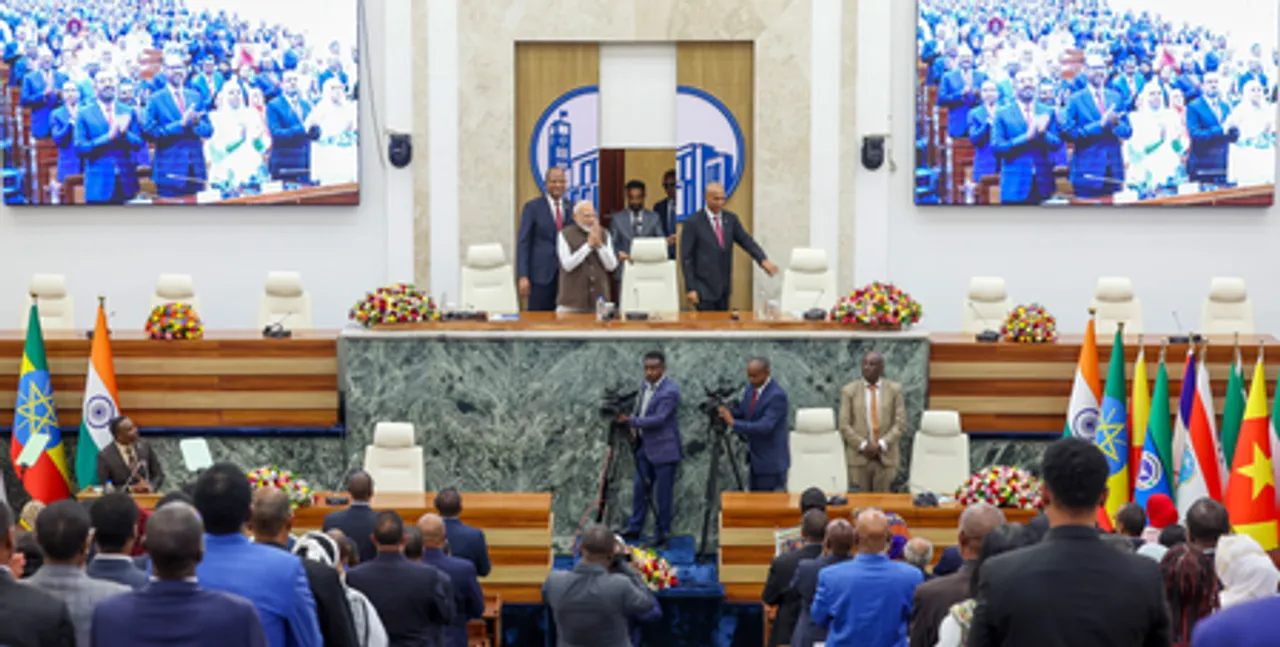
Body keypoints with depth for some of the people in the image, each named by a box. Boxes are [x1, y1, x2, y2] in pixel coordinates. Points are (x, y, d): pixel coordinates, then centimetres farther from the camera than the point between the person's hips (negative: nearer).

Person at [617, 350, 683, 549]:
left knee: (663, 493, 1)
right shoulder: (645, 385, 7)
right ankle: (634, 529, 24)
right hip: (645, 448, 8)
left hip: (664, 450, -8)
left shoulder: (670, 391, -20)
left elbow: (658, 419, -24)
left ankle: (662, 533, 11)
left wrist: (630, 421, -24)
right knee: (640, 488, 14)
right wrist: (635, 430, 6)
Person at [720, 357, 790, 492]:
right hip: (755, 457, 8)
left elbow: (765, 427, -30)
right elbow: (741, 412, 11)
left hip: (771, 460, -8)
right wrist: (726, 411, -11)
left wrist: (733, 423, -30)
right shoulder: (751, 388, 3)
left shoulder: (777, 395, -23)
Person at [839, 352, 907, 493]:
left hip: (885, 457, 1)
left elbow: (900, 422, 2)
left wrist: (881, 445, -10)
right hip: (858, 457, 0)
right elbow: (844, 425, 1)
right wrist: (863, 445, -10)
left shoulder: (894, 389, 7)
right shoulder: (849, 391, 5)